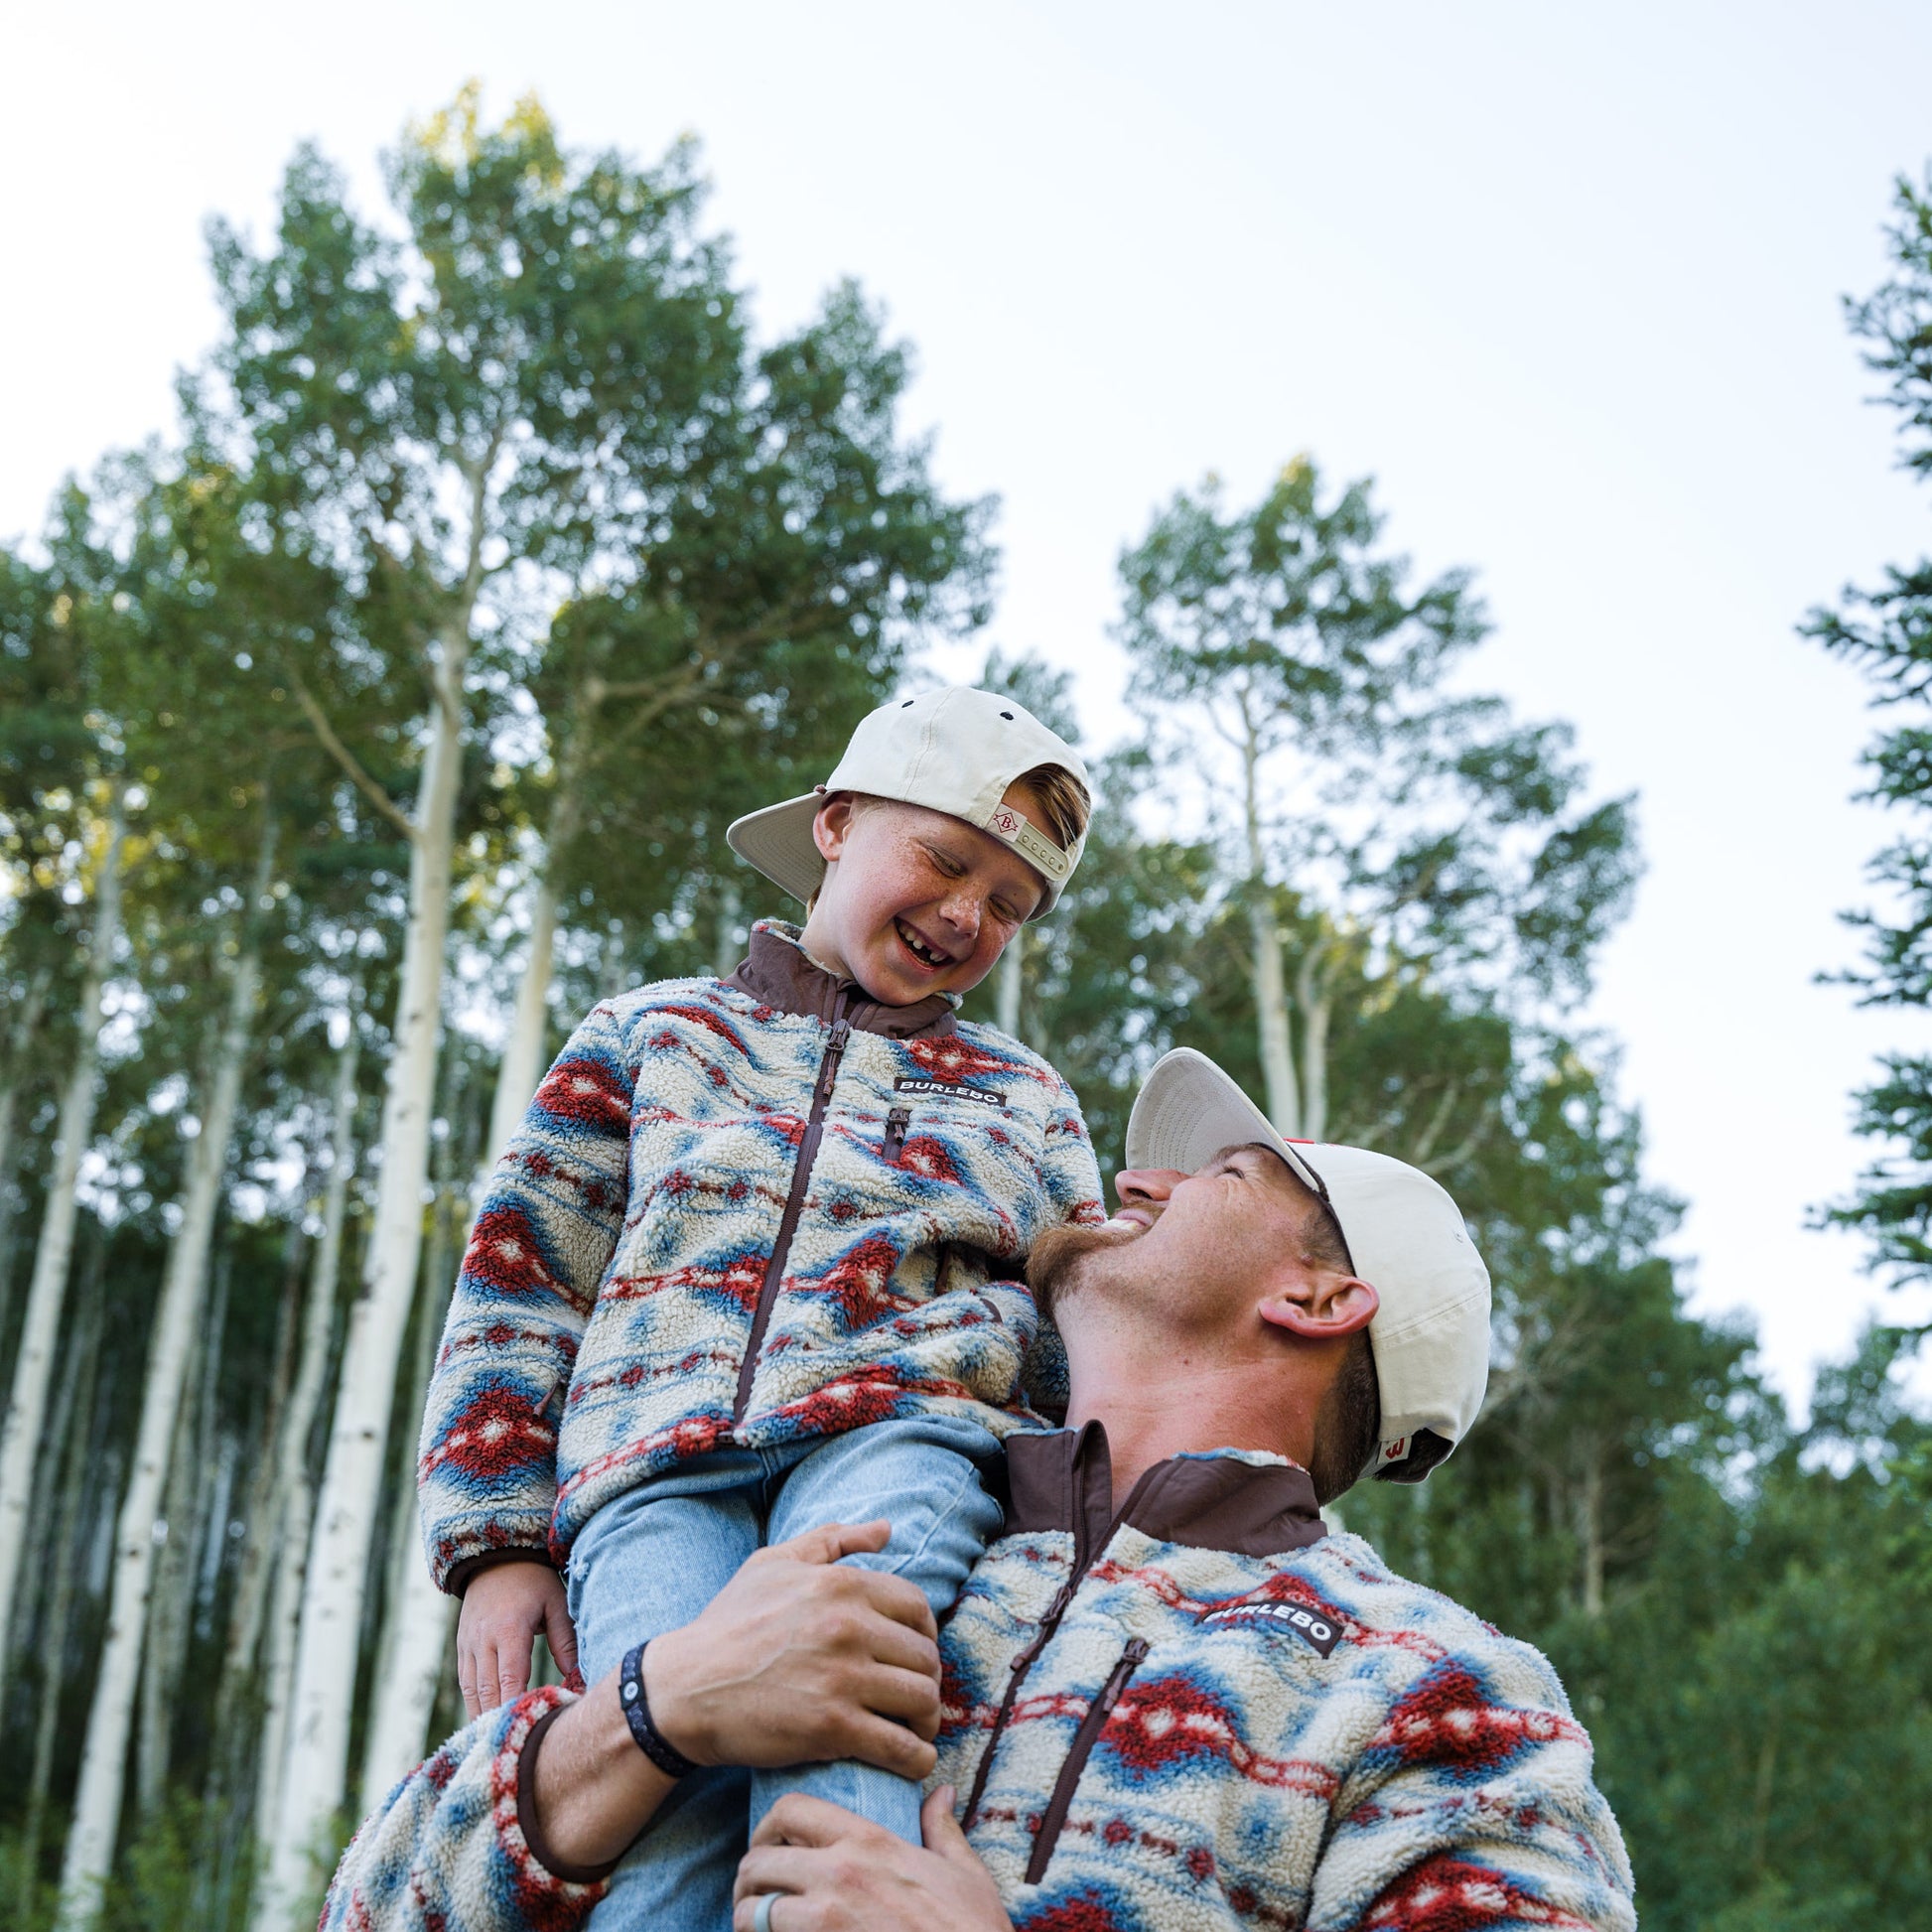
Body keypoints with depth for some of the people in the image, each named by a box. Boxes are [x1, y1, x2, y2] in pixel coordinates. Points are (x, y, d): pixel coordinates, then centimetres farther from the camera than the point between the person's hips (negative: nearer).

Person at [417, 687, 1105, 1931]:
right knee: (683, 1815, -32)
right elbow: (519, 1285, 18)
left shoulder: (1026, 1100, 28)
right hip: (653, 1462, 1)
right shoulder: (657, 1030, 24)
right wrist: (499, 1542, 7)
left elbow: (1078, 1368, 26)